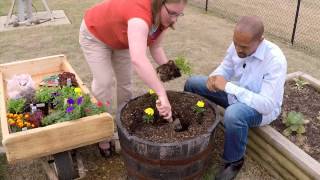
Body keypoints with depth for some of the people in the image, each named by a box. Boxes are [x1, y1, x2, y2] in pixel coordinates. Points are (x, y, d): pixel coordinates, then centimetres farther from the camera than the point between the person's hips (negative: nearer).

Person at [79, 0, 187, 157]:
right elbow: (138, 59, -61)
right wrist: (162, 94, -65)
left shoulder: (162, 16, -21)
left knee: (125, 81, 8)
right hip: (95, 35, -7)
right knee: (103, 83, -10)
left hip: (122, 37, 7)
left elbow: (155, 47, -10)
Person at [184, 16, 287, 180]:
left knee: (233, 114, -40)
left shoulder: (275, 60, -33)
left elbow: (267, 105, -36)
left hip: (263, 108, -6)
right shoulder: (238, 45, -14)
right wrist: (214, 77, -22)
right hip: (235, 93, 7)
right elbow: (225, 68, 3)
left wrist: (228, 86, -38)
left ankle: (234, 161, -11)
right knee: (193, 83, 0)